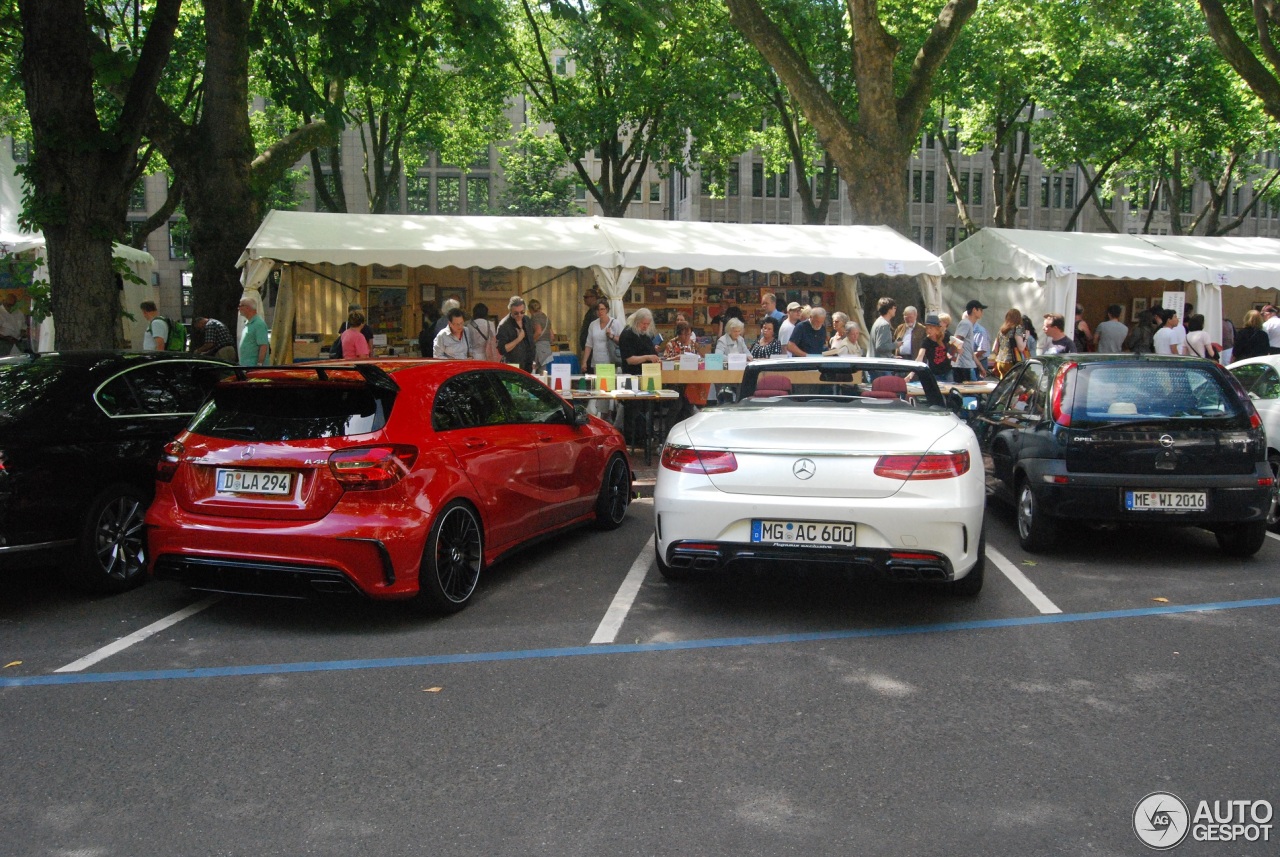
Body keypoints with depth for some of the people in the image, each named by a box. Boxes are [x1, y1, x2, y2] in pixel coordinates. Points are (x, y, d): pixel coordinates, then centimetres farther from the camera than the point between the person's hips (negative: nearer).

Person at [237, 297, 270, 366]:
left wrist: (259, 364, -25)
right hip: (245, 365, 10)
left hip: (254, 365, -10)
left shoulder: (259, 324, -15)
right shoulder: (247, 323, 17)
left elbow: (264, 346, -21)